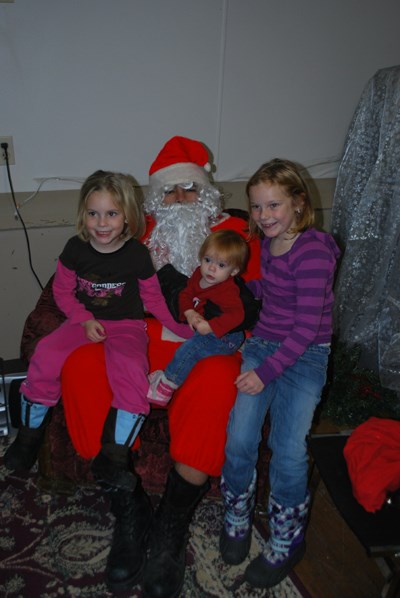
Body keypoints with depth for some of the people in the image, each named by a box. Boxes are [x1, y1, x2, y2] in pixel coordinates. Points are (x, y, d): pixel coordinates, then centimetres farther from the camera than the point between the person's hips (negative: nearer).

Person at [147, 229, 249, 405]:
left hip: (224, 337, -10)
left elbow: (236, 314, -32)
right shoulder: (199, 274, 1)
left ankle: (166, 386, -12)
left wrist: (210, 326, -37)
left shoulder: (228, 291, -23)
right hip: (200, 328, 10)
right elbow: (186, 294, 9)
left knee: (191, 348, -22)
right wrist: (189, 313, -12)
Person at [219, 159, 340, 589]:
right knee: (239, 438, -11)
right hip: (262, 343, 5)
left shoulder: (313, 250, -17)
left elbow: (306, 329, -18)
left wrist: (266, 371, -19)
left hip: (305, 355, -5)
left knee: (288, 449, -14)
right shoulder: (268, 242, 6)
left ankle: (286, 542, 11)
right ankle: (237, 519, 16)